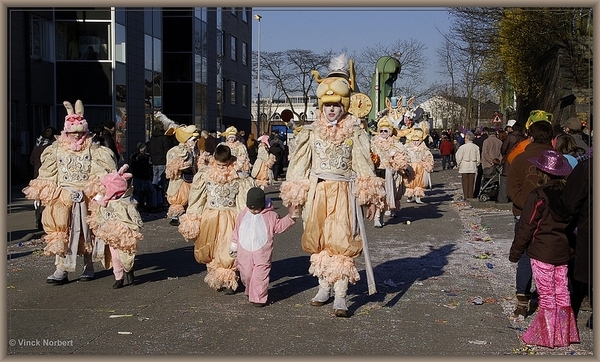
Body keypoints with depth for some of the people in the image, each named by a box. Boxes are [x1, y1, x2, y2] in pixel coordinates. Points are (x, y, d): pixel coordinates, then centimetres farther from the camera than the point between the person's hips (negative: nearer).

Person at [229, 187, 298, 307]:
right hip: (245, 252, 3)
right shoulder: (242, 215, 7)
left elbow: (280, 226, 7)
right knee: (246, 275, 10)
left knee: (260, 275, -6)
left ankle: (259, 298, 2)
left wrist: (290, 216, -6)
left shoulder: (270, 216, -1)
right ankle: (250, 292, 34)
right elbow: (236, 231, 16)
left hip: (262, 253, -3)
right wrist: (233, 247, 20)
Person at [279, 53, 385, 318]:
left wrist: (369, 197, -10)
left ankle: (340, 296, -7)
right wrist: (295, 195, 6)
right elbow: (300, 165, 8)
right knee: (318, 242, 8)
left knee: (341, 243, -8)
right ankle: (324, 288, 22)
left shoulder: (354, 133, -1)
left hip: (343, 192, -3)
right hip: (317, 193, 3)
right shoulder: (312, 132, 6)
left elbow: (363, 165, -4)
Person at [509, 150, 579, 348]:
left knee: (546, 294, 0)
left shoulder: (537, 196, -17)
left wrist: (515, 251, -4)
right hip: (563, 251, 6)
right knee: (561, 292, 14)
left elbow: (526, 227, -13)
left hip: (542, 252, -6)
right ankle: (564, 334, 22)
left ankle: (546, 336, 8)